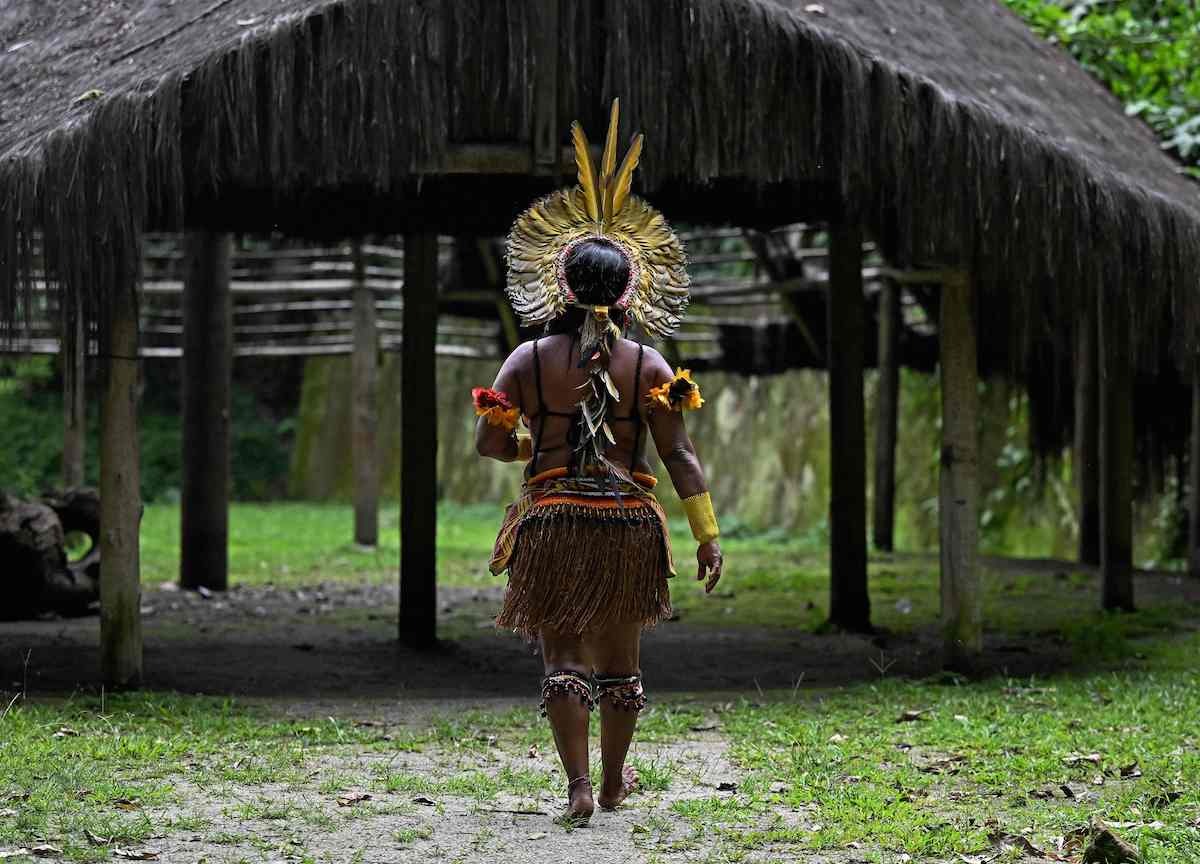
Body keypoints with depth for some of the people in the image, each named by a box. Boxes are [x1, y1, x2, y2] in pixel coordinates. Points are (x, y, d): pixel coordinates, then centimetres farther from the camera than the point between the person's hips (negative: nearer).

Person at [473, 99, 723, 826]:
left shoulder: (530, 359, -3)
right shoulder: (649, 367, -3)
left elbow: (490, 443, -2)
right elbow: (679, 454, -6)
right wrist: (707, 534, -4)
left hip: (553, 519, -1)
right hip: (629, 521, 1)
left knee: (562, 654, 3)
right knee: (621, 657, 16)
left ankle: (579, 785, -11)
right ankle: (615, 780, 29)